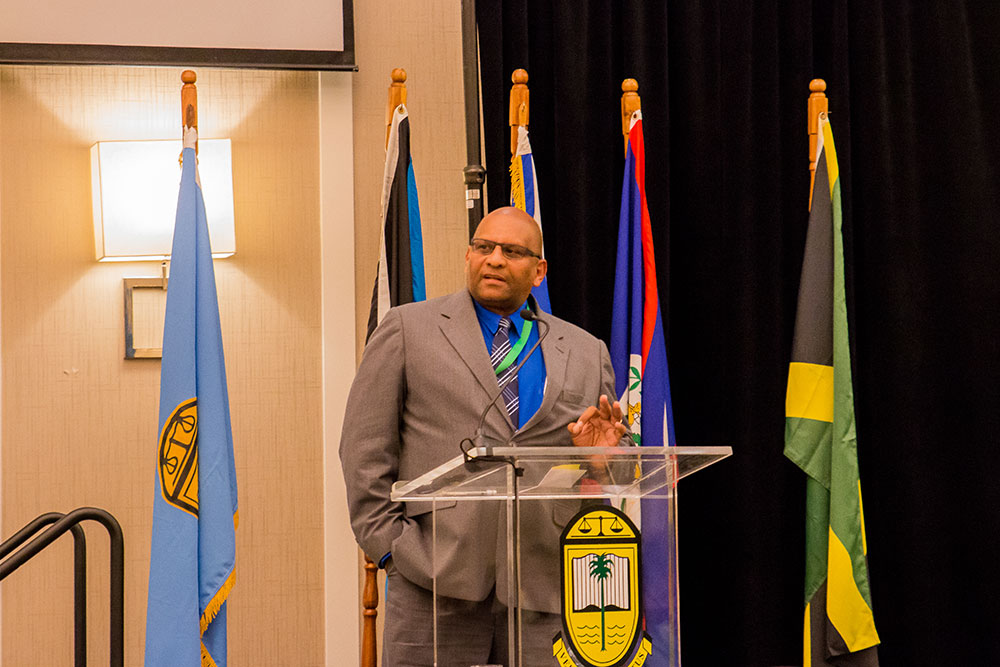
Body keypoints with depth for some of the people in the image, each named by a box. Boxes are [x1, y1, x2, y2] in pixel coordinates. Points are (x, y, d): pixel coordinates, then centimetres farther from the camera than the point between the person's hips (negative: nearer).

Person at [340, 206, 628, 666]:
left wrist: (601, 454, -6)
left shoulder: (586, 353, 16)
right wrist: (390, 543, -7)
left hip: (545, 588, 2)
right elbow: (366, 450, 3)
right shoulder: (407, 330, 9)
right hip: (438, 578, -2)